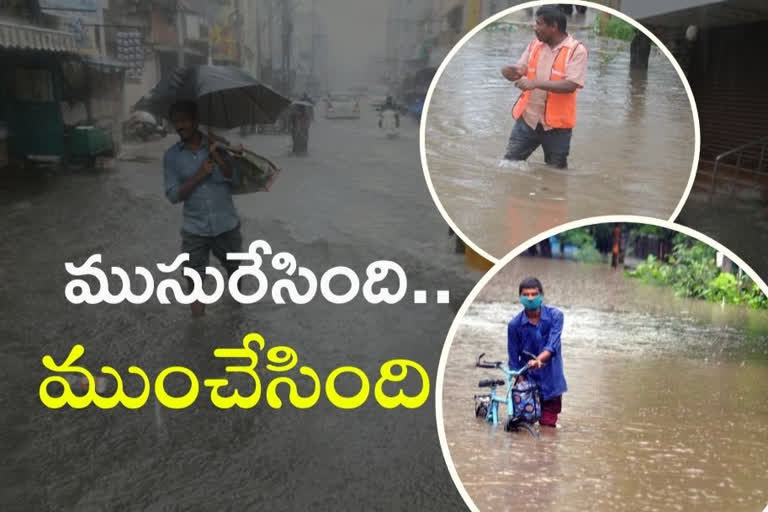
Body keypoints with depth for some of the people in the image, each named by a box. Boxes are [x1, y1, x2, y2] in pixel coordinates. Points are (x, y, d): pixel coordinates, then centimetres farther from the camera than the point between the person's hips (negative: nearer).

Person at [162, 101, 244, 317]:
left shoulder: (218, 145, -3)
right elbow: (173, 195, -7)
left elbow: (235, 177, -12)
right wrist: (199, 175, -18)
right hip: (194, 230, 0)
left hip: (227, 225, 1)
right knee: (194, 280, -3)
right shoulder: (171, 156, -2)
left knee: (233, 267, 21)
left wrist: (216, 155, -25)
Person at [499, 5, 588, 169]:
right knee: (507, 164, 6)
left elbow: (571, 85, -22)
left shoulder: (577, 50, -12)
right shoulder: (535, 44, 5)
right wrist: (512, 72, -18)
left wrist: (536, 83, -28)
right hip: (528, 118, 4)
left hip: (556, 123, -4)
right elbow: (520, 70, 8)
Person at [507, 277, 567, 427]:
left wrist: (539, 360, -39)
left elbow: (553, 346, -21)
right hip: (528, 380, 0)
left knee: (548, 425, 6)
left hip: (550, 382, 0)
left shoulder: (555, 316, -10)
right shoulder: (515, 324, -9)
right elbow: (514, 358, -4)